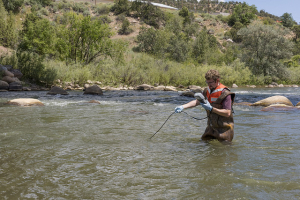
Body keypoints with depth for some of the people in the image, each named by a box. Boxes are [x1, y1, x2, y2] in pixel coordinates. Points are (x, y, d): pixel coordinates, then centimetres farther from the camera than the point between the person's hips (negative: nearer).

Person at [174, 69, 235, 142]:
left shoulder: (225, 94, -18)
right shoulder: (207, 91, 6)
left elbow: (227, 113, -22)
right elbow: (197, 101, 11)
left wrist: (211, 109, -27)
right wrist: (183, 106, -1)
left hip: (224, 128, -7)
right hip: (211, 127, 7)